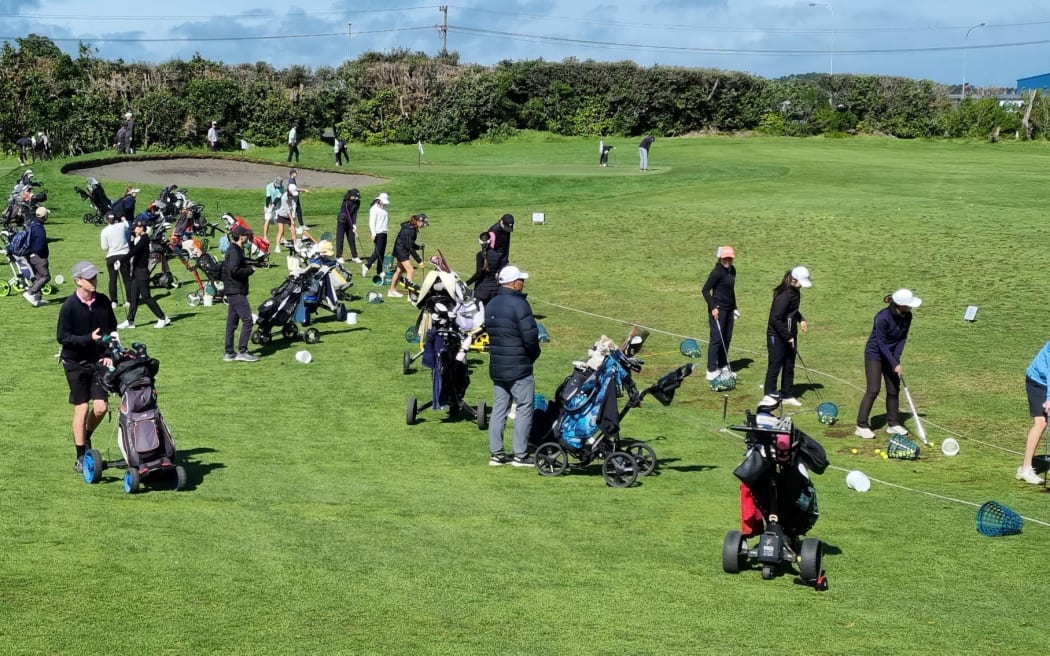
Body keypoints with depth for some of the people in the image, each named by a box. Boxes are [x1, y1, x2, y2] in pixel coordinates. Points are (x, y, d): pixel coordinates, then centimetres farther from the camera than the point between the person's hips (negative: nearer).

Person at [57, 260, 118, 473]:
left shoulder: (103, 301, -1)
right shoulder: (69, 306, -13)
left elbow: (112, 330, 9)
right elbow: (62, 337, -13)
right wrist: (89, 339, -23)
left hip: (98, 360, 4)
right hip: (75, 363, -4)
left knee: (101, 407, -3)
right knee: (81, 408, -2)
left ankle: (84, 437, 28)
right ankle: (81, 457, 9)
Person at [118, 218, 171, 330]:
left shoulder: (144, 239, -15)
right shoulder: (138, 239, 14)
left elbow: (133, 251, -22)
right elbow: (132, 250, 10)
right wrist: (131, 239, 4)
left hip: (142, 270, -9)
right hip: (136, 270, 9)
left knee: (146, 296, -6)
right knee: (134, 297, 9)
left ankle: (163, 318, 1)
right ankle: (130, 321, 12)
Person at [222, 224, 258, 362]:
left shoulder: (235, 250, 16)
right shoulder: (234, 251, -15)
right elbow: (234, 270, -24)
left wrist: (249, 266, 8)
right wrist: (250, 269, -13)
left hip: (233, 291, 11)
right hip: (236, 291, -11)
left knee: (232, 322, 11)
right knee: (247, 320, -10)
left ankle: (229, 353, 15)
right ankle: (242, 352, -10)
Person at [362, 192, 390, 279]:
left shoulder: (383, 209, 17)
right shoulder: (374, 208, -7)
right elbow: (372, 222, -14)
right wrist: (373, 233, -21)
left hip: (383, 233, 8)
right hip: (378, 233, -8)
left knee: (382, 252, 7)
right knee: (378, 251, -14)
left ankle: (379, 271, 9)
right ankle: (367, 266, -6)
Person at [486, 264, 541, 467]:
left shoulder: (490, 305, 9)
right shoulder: (519, 304, -16)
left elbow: (489, 331, 13)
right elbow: (530, 336, -19)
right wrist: (533, 354, -1)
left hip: (496, 367, 8)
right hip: (519, 368, -8)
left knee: (499, 408, 12)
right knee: (524, 408, 1)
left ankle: (496, 453, 14)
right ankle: (520, 455, 2)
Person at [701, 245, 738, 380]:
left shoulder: (732, 270, 10)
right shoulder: (717, 272, -15)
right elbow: (705, 290, -15)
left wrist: (734, 307, 20)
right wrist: (713, 307, -20)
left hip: (728, 309, 8)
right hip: (718, 309, -8)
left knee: (727, 338, 13)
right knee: (717, 339, -7)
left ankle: (723, 366, 25)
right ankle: (711, 371, -4)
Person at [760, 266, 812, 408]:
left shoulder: (795, 292, 5)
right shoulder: (783, 296, -24)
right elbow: (776, 319, -24)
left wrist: (801, 319, 5)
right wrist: (787, 337, -19)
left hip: (790, 335, 9)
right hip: (777, 336, -9)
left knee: (789, 366, 13)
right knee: (775, 365, -2)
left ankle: (787, 395, 21)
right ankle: (769, 395, 7)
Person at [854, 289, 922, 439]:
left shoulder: (907, 317, -10)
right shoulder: (882, 318, -28)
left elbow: (903, 338, -2)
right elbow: (882, 344, -23)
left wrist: (896, 358, -12)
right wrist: (894, 364, -23)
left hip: (892, 354, 6)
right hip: (875, 354, -6)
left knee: (894, 390, 6)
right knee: (873, 390, -10)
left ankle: (893, 424, 16)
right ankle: (861, 426, -6)